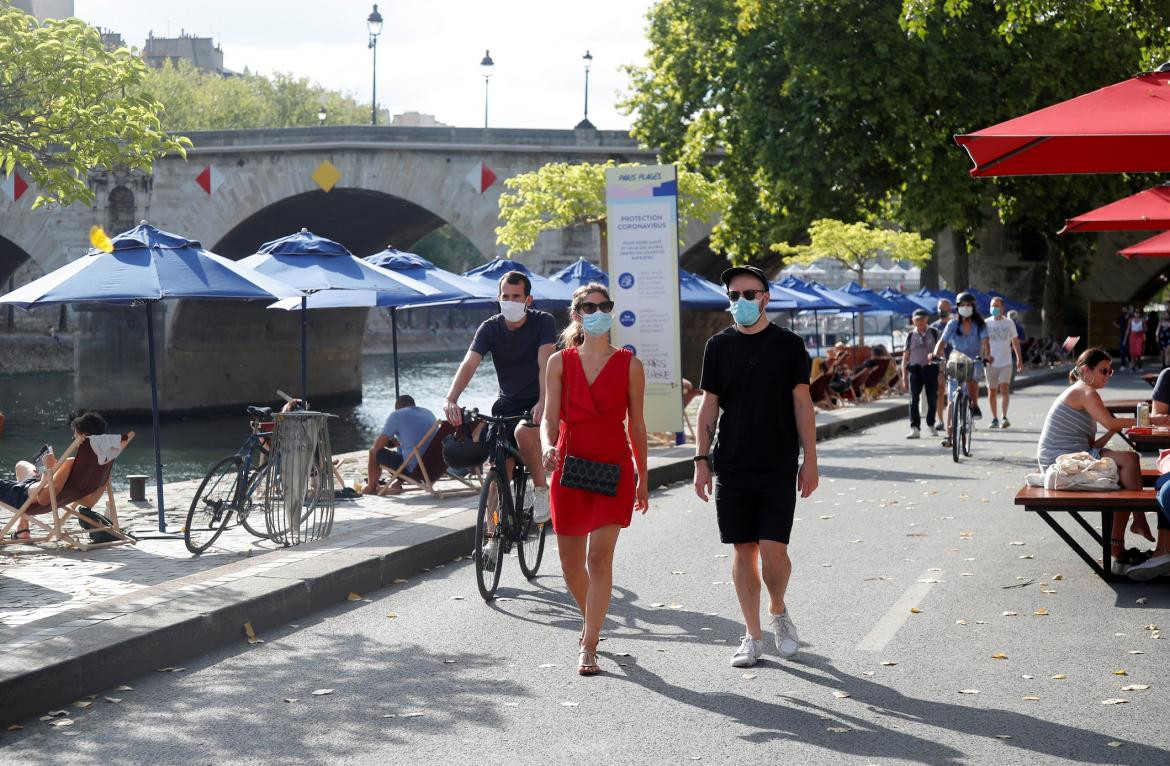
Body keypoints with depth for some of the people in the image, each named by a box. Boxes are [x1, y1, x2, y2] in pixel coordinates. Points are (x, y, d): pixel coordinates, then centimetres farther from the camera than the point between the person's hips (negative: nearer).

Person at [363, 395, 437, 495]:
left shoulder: (396, 415, -3)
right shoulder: (429, 413, 16)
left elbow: (378, 445, -1)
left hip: (413, 468, -7)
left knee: (374, 452, 15)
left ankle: (371, 487, 34)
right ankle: (397, 485, 32)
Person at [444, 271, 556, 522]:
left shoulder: (543, 322, -12)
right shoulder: (490, 328, -6)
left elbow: (545, 363, -26)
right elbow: (469, 364, -19)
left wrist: (543, 402, -42)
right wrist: (450, 400, -36)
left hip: (536, 404, -4)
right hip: (507, 403, 4)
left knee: (523, 432, -36)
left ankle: (541, 490, -15)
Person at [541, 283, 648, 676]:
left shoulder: (629, 364, 1)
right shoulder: (560, 362, 4)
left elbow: (636, 424, 6)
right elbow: (550, 418, 0)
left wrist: (642, 479, 9)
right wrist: (548, 447, -21)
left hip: (614, 469, -2)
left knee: (599, 557, -11)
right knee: (570, 562, 9)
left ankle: (588, 647, -6)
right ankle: (591, 619, 38)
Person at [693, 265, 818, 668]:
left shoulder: (788, 345, 1)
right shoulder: (719, 345, 6)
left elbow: (802, 404, 2)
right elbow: (709, 405, 7)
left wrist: (810, 460, -3)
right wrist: (701, 460, 1)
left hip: (778, 466, -2)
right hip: (731, 466, 2)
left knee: (773, 551, -8)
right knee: (743, 550, 4)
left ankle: (778, 610, 21)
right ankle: (752, 636, 14)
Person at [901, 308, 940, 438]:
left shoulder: (933, 333, 5)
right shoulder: (911, 335, 8)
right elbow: (905, 356, 8)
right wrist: (904, 375, 1)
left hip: (931, 369, 0)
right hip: (915, 369, 0)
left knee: (932, 399, 7)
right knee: (914, 399, -9)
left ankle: (931, 424, 27)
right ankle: (915, 428, -13)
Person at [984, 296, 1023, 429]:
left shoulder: (1009, 323, 5)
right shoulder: (986, 323, 2)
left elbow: (1015, 341, 13)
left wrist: (1019, 359, 12)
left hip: (1006, 363, -1)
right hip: (990, 363, 1)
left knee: (1004, 389, -15)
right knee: (992, 391, 6)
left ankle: (1004, 417, -13)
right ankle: (995, 419, 16)